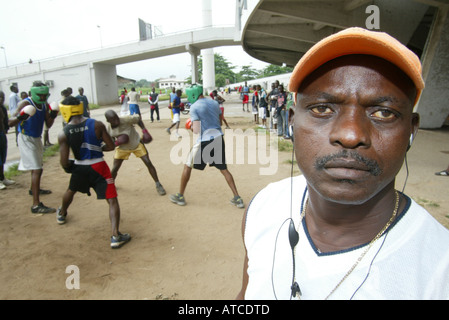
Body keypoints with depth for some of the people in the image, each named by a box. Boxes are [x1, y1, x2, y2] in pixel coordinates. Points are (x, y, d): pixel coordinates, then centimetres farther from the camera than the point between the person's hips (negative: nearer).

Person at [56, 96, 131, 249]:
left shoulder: (63, 134, -8)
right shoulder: (97, 125, -11)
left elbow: (64, 162, -8)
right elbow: (111, 146, -5)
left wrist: (69, 168, 15)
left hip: (79, 167, 3)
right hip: (98, 167, -3)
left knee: (71, 190, 33)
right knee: (112, 200, 1)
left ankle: (62, 214, 60)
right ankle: (115, 236, -9)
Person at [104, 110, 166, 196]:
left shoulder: (126, 119, -30)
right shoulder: (109, 128, -18)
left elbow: (138, 119, -13)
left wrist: (144, 130, -25)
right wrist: (116, 143, -27)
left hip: (137, 144, -2)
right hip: (122, 148, 3)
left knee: (148, 163, -9)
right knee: (114, 169, 2)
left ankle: (158, 185, 6)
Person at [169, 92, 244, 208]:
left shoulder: (194, 107, -9)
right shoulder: (215, 103, 9)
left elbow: (196, 130, -14)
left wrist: (191, 126, 7)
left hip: (204, 140, -5)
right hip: (218, 138, 5)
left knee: (188, 166, 13)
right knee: (223, 169, 15)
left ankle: (180, 196, 23)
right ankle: (237, 199, 13)